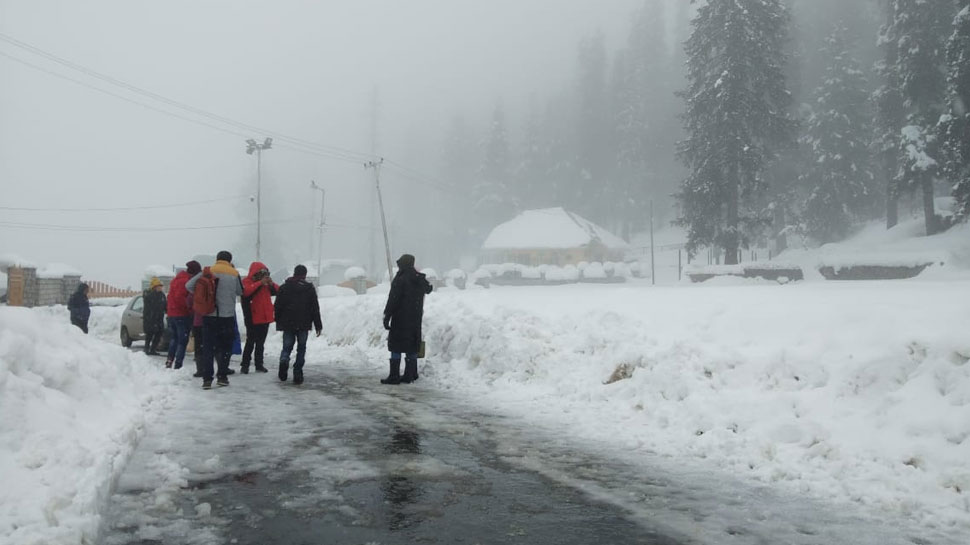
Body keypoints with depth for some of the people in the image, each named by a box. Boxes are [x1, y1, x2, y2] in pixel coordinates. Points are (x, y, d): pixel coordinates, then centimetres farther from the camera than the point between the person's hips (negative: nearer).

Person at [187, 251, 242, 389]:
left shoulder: (208, 272, -1)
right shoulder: (234, 274, -3)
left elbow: (188, 285, -4)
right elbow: (240, 292, 10)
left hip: (209, 316, 1)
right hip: (227, 316, -1)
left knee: (208, 348, 6)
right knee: (225, 347, 12)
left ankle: (207, 379, 1)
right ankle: (222, 376, 10)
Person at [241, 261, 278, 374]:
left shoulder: (266, 282, 14)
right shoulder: (247, 281, -5)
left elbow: (277, 291, 10)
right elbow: (246, 291, -26)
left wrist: (271, 284, -9)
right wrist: (260, 283, -28)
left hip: (265, 317, 6)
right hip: (252, 318, -6)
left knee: (260, 343, 11)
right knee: (250, 342, -5)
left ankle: (259, 364, 17)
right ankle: (245, 365, 2)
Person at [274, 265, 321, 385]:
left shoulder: (283, 288, 4)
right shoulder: (310, 288, 1)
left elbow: (278, 307, 4)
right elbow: (315, 308, 1)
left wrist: (278, 323, 13)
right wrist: (318, 325, 5)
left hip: (287, 324, 1)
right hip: (304, 325, -1)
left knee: (287, 347, 9)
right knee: (301, 348, 7)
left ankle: (284, 361, -22)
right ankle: (297, 373, 0)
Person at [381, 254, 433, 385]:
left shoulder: (400, 280, -13)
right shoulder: (420, 279, 8)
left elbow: (392, 300, -16)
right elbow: (428, 289, 30)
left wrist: (387, 316, -14)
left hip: (400, 320, -7)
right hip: (416, 319, 7)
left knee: (396, 347, -3)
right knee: (412, 347, 12)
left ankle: (394, 376, -5)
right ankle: (410, 375, 15)